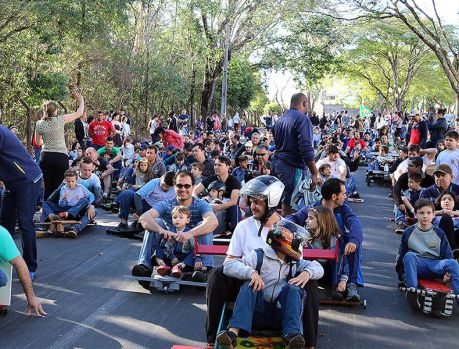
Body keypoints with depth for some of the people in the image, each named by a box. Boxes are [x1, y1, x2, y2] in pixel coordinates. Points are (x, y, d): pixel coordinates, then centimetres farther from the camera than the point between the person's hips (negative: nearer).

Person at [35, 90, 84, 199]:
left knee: (48, 187, 9)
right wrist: (81, 100, 18)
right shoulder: (60, 120, -6)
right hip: (60, 157, -3)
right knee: (59, 187, 1)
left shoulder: (39, 124, 4)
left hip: (45, 157, 3)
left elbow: (38, 142, 16)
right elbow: (79, 113, 3)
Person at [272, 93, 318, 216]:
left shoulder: (280, 119, 15)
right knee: (289, 203, -5)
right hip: (292, 165, -8)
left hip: (278, 162, 8)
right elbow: (306, 149, -18)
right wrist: (314, 173, -16)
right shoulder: (302, 119, -10)